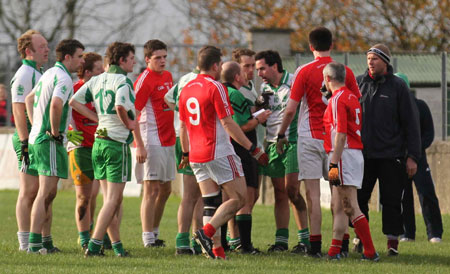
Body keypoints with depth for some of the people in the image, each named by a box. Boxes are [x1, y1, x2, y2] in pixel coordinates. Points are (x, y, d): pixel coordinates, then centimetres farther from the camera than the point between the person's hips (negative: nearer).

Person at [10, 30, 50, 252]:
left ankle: (44, 240, 12)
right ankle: (25, 244, -7)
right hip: (31, 140, -9)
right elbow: (18, 110, -17)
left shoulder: (39, 74, 19)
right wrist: (25, 142, -22)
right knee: (29, 192, -8)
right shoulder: (24, 75, -11)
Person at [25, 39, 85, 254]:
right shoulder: (63, 78, -15)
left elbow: (29, 99, 28)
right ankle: (34, 243, -15)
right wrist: (55, 131, -20)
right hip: (50, 142, -10)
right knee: (45, 193, -11)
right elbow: (56, 104, -33)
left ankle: (44, 241, 16)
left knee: (48, 194, 14)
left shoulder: (50, 73, 16)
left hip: (38, 138, 10)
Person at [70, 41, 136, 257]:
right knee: (113, 199, -4)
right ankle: (94, 245, -10)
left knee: (110, 198, 13)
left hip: (99, 142, 8)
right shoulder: (122, 81, -13)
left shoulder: (97, 80, 10)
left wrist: (98, 118, 11)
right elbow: (120, 106, -29)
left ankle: (116, 244, 14)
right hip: (118, 144, -8)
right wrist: (128, 123, -10)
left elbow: (74, 101, 9)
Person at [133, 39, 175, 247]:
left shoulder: (167, 76, 13)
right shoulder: (145, 80, -12)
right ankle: (148, 237, -6)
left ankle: (154, 233, 21)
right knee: (152, 189, -8)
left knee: (165, 189, 12)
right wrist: (139, 146, -22)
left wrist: (175, 137, 18)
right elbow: (132, 114, -16)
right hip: (152, 142, -9)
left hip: (168, 141, 9)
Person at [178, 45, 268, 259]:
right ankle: (207, 232, -16)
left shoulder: (187, 89, 11)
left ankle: (215, 248, -1)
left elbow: (183, 125, 19)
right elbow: (227, 123, -15)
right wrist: (253, 149, -12)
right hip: (219, 153, -8)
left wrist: (186, 153, 31)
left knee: (211, 202, 8)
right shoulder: (215, 87, -11)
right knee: (239, 198, -1)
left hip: (197, 157, 8)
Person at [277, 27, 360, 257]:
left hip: (310, 137, -3)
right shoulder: (345, 72, 2)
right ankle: (343, 244, 9)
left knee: (313, 193, -2)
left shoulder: (304, 71, -6)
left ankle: (315, 244, -7)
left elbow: (290, 110, -7)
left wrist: (281, 135, 6)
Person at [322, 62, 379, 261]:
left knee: (350, 207, -11)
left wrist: (334, 164, -21)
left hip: (344, 155, -10)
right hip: (355, 153, 10)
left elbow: (340, 134, -19)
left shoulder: (338, 99, -12)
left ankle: (370, 252, -13)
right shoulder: (351, 97, 17)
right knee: (337, 207, 12)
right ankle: (334, 251, 14)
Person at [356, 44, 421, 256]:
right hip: (362, 154, 3)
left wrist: (412, 156, -5)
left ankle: (392, 241, 6)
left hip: (391, 156, -3)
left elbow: (411, 123, 0)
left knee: (391, 201, -1)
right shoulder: (358, 83, 7)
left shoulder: (398, 86, 0)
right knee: (358, 199, 3)